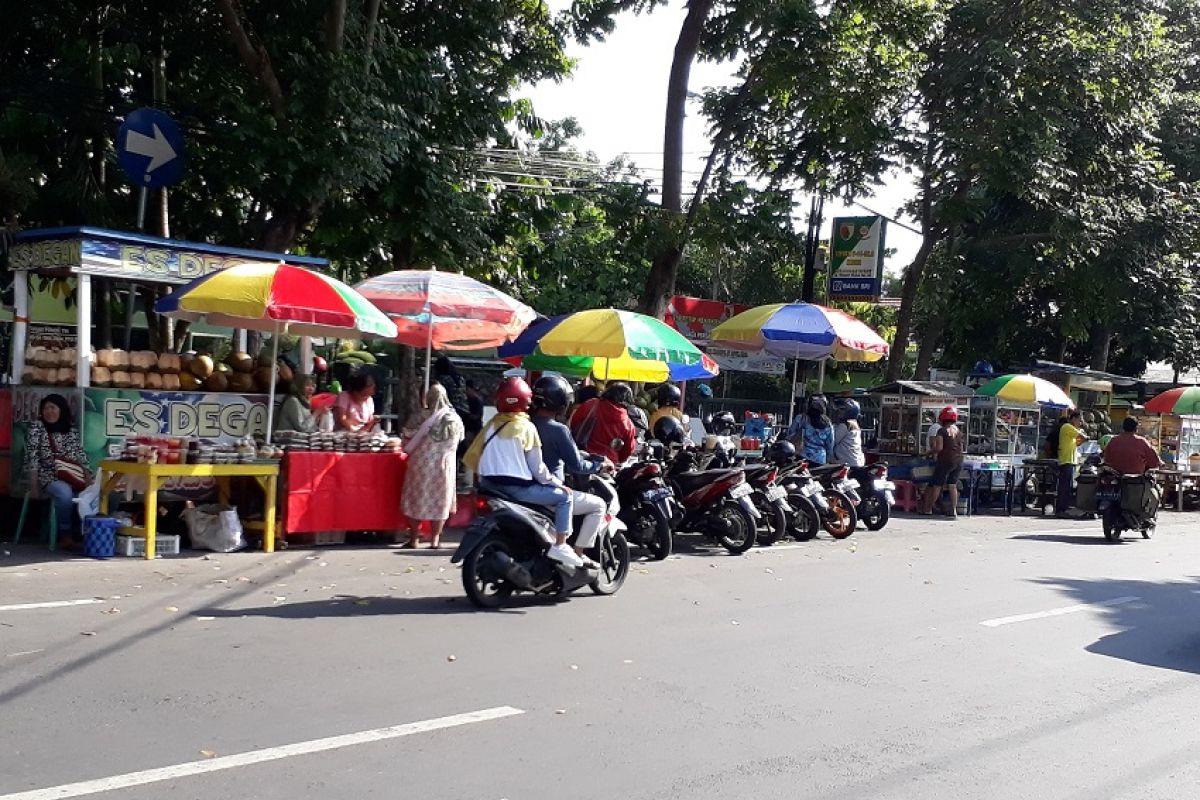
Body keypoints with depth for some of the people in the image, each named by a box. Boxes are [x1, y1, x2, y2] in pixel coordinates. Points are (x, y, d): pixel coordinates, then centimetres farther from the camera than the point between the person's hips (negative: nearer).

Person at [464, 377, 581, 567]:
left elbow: (471, 455, 11)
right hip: (517, 487, -7)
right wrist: (557, 483, 5)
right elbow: (536, 466, -7)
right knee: (564, 496, 3)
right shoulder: (526, 427, -7)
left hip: (490, 485, 7)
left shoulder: (492, 424, 10)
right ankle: (560, 545, -6)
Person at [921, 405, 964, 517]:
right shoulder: (959, 431, 8)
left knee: (937, 485, 5)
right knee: (953, 485, 9)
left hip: (945, 460, -5)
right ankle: (954, 511, 4)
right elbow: (961, 448, 11)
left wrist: (934, 452, 3)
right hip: (958, 461, 5)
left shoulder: (942, 430, -9)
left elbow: (939, 447, -16)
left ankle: (928, 509, 14)